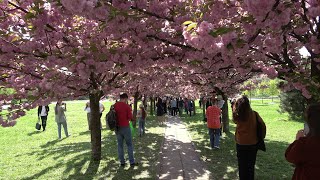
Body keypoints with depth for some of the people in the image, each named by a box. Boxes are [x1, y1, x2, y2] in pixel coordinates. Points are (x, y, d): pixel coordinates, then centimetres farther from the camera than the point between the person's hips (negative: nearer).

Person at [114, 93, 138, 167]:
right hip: (125, 127, -4)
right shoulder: (127, 106, -12)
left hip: (117, 127, 4)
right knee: (129, 145, 7)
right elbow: (130, 117, -12)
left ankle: (122, 162, 16)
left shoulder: (114, 105, 1)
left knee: (120, 145, 12)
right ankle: (132, 162, 10)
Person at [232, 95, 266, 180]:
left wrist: (236, 102, 3)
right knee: (251, 166, 19)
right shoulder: (254, 114, -15)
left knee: (242, 166, 17)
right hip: (253, 144, 1)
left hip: (241, 144, -1)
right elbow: (263, 126, -10)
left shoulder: (237, 116, -16)